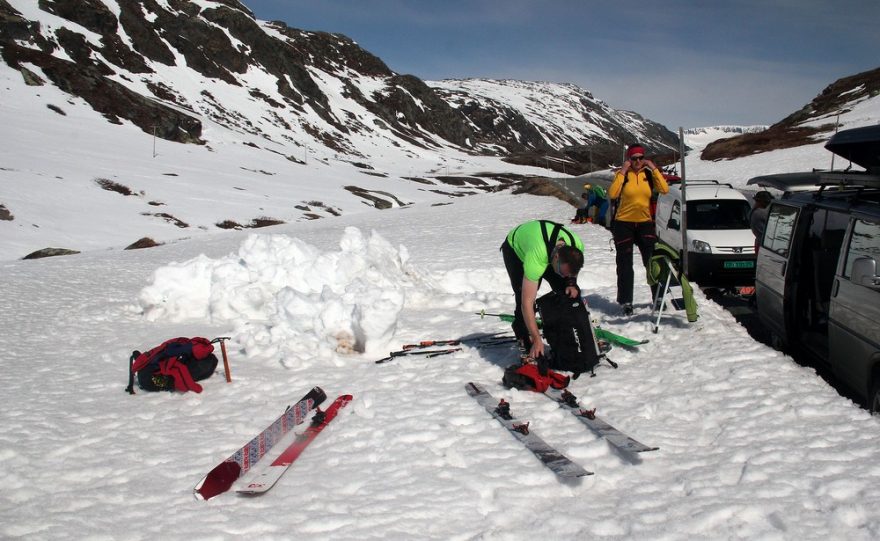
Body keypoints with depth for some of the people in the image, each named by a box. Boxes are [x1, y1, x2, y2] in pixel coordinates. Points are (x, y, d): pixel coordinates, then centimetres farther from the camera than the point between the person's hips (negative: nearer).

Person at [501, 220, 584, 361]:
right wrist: (537, 340, -45)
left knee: (571, 293, -5)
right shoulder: (536, 258, -48)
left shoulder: (578, 246, -32)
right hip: (515, 248, -4)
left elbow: (573, 268, -2)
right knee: (523, 295, -22)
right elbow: (527, 302, -45)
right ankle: (525, 342, -7)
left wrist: (571, 283, -21)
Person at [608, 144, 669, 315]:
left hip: (645, 223, 2)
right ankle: (626, 301, 11)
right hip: (624, 224, -2)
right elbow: (612, 194, -21)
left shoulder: (649, 174, 3)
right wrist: (623, 171, -20)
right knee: (625, 265, 4)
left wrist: (654, 169, -12)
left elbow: (665, 189, -12)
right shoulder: (622, 174, -3)